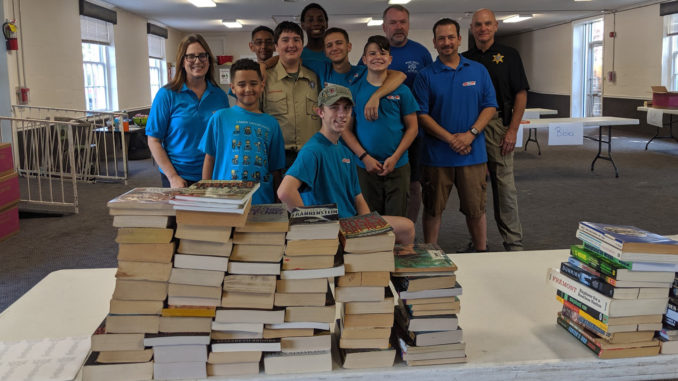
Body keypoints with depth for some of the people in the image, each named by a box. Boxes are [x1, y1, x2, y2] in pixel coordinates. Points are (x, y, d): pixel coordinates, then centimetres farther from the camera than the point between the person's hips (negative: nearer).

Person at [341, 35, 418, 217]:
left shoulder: (401, 91, 3)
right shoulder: (354, 90, 3)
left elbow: (412, 127, 3)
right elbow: (346, 129, 2)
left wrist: (395, 157, -8)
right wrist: (364, 157, -9)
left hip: (398, 167, 0)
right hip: (365, 167, 0)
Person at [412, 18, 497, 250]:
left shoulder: (478, 70, 8)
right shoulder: (426, 75, 1)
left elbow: (490, 106, 4)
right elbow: (422, 115, -5)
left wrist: (471, 134, -11)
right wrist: (451, 139, -14)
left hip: (473, 153, 1)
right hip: (436, 155, -1)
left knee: (475, 208, 8)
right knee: (433, 209, 6)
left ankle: (482, 253, 22)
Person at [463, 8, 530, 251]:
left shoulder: (509, 55, 5)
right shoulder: (465, 59, 13)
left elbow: (521, 94, 1)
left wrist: (512, 130, -8)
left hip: (499, 126, -3)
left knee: (505, 186, -5)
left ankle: (514, 243, 1)